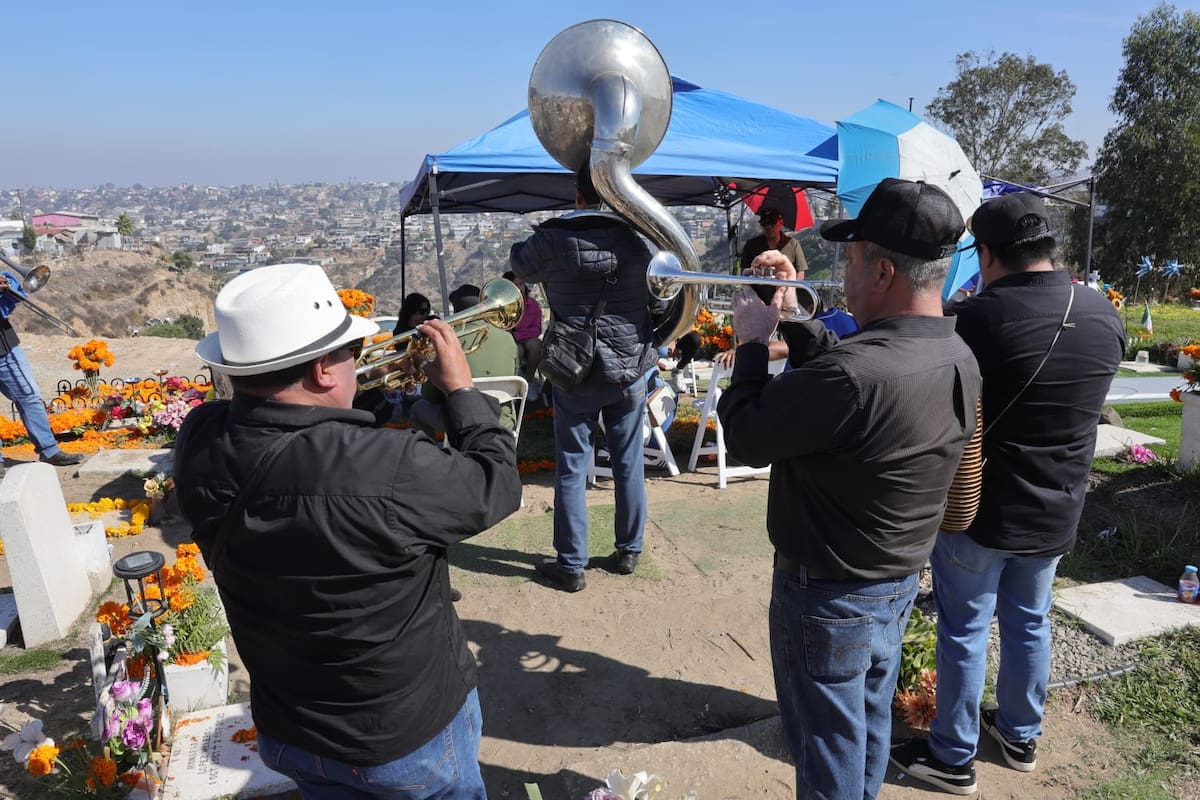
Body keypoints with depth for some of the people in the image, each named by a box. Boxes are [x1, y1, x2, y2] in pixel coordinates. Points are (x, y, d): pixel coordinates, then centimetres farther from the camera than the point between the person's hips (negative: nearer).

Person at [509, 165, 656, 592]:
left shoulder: (550, 241, -10)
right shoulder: (639, 238, -7)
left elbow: (519, 265, 11)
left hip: (576, 374, -2)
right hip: (632, 371, 2)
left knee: (572, 468, 7)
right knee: (629, 463, 15)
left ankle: (571, 565, 14)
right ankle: (629, 552, 28)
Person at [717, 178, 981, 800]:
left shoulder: (853, 375, -35)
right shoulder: (958, 358, -6)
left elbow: (744, 437, -22)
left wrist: (752, 342, -9)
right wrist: (794, 317, 1)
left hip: (827, 597, -8)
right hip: (901, 583, 8)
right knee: (869, 727, 28)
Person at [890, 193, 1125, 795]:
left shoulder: (977, 319, -22)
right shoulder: (1105, 315, -3)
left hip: (980, 508, -6)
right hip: (1058, 510, 6)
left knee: (964, 631, 9)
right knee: (1029, 621, 22)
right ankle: (1021, 736, 40)